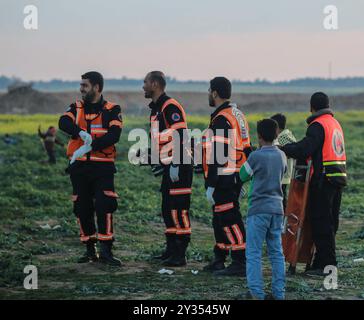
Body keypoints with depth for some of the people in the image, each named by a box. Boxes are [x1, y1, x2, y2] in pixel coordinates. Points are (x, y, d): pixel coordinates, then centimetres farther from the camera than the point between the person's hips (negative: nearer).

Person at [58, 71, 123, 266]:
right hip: (79, 166, 4)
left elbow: (114, 135, -16)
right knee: (82, 208, 7)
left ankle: (106, 251, -10)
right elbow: (64, 123, -12)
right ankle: (90, 250, 18)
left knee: (104, 207, -13)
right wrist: (81, 132, -31)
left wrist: (90, 146, -26)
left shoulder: (112, 110, 0)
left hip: (103, 166, -4)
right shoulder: (77, 108, 9)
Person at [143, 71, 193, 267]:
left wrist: (175, 166, -23)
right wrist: (155, 161, 19)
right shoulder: (155, 109, 18)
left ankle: (180, 256, -6)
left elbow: (180, 137, -21)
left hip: (179, 166, -10)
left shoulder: (171, 107, -14)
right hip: (168, 166, 10)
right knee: (167, 209, 14)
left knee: (178, 209, -8)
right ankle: (171, 251, 22)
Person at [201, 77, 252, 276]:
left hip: (223, 179, -10)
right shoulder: (237, 114, 15)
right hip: (235, 177, 10)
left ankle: (240, 264, -7)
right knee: (220, 220, 18)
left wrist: (211, 185, -20)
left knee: (230, 221, -8)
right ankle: (218, 260, 25)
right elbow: (245, 149, 19)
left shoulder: (221, 120, -17)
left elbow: (217, 156, -21)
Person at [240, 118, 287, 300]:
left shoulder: (256, 156, -12)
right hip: (277, 209, 6)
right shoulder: (281, 156, 6)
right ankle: (278, 292, 9)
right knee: (276, 252, 9)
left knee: (254, 253, -2)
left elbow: (243, 176, 2)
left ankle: (256, 292, -6)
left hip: (258, 209, -6)